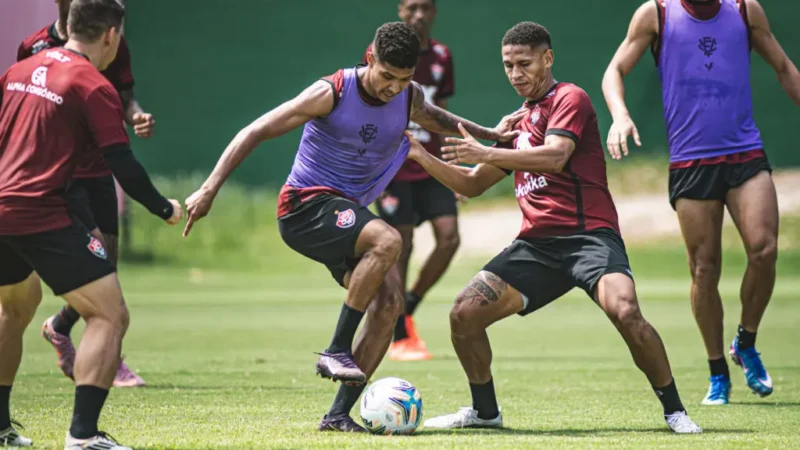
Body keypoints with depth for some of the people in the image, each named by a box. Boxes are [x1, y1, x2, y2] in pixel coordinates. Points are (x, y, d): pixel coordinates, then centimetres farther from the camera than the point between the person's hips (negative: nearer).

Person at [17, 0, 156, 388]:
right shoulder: (34, 47, -2)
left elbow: (124, 98, 3)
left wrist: (137, 115, -20)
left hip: (99, 169, 4)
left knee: (108, 260, 6)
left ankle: (60, 327, 33)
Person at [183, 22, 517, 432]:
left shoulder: (410, 98, 3)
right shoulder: (332, 93, -15)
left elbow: (435, 119, 31)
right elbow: (256, 132, -14)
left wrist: (488, 134, 26)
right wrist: (210, 189, -21)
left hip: (347, 213, 7)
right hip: (306, 206, -7)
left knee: (389, 301, -13)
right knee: (388, 241, -32)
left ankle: (339, 414, -11)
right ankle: (336, 350, -24)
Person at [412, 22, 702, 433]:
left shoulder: (569, 98, -1)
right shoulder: (517, 121, 22)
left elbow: (555, 156, -20)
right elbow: (471, 185, 27)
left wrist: (485, 153, -24)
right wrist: (422, 157, 14)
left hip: (588, 235, -7)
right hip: (536, 244, 7)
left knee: (625, 311, -31)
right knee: (464, 314, -6)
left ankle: (674, 410, -13)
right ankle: (485, 411, 13)